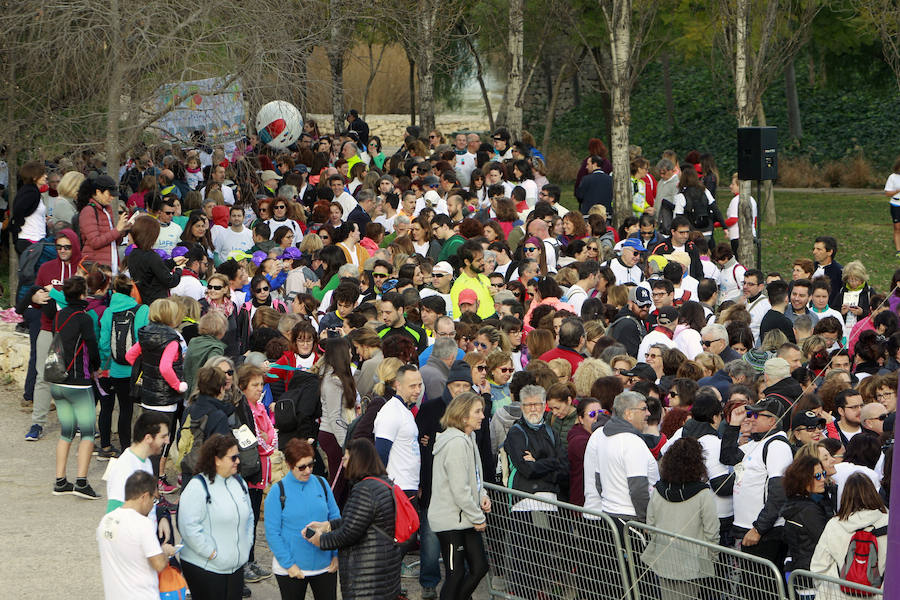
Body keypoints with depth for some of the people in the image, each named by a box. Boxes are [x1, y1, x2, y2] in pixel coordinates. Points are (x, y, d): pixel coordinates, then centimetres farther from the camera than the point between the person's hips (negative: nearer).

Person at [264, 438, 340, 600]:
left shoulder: (321, 484, 2)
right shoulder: (278, 491, -8)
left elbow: (335, 519, 9)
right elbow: (272, 532, -9)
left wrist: (336, 554, 1)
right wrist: (289, 564, -13)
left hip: (325, 566, 3)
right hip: (291, 570, -3)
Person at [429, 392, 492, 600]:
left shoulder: (467, 438, 12)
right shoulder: (456, 443, -20)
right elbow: (459, 489, -22)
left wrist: (482, 495, 3)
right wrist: (478, 518, -13)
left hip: (466, 520, 10)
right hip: (451, 520, -10)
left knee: (479, 567, 9)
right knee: (456, 574, -3)